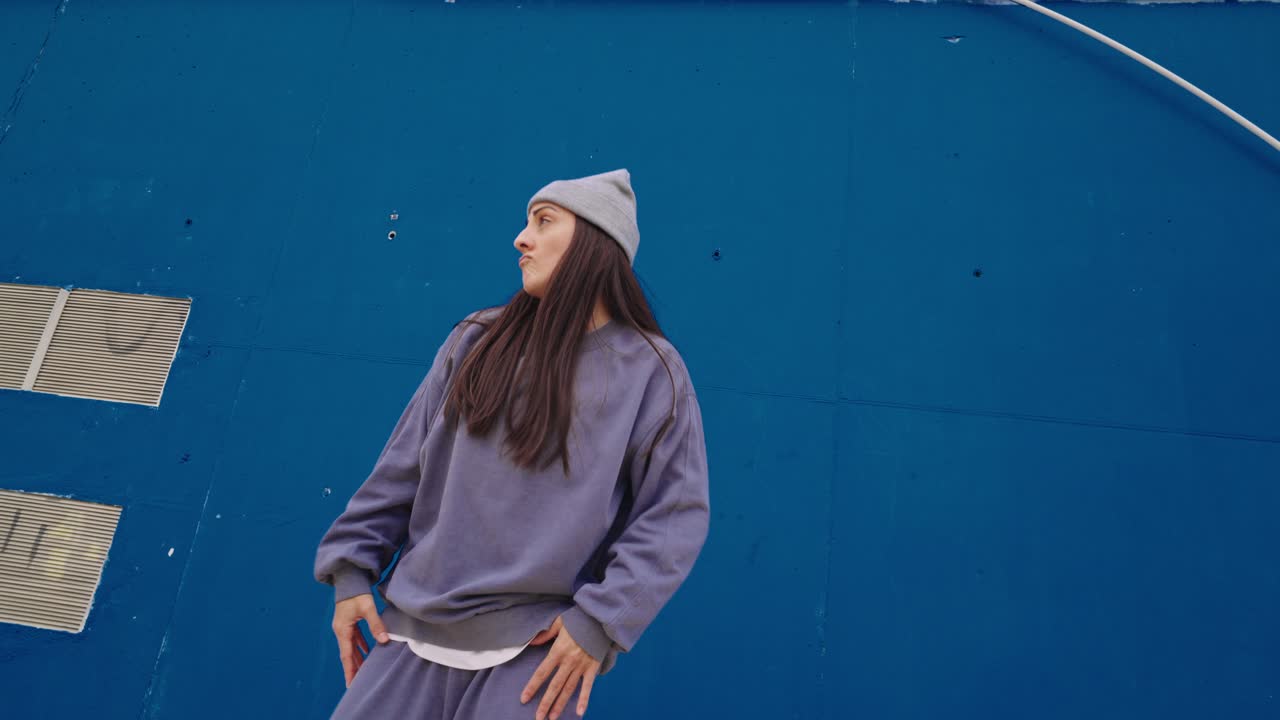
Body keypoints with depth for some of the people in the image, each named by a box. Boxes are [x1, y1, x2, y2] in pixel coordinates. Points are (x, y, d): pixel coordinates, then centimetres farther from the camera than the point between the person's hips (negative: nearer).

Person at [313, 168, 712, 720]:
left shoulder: (650, 370, -5)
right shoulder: (476, 341, 5)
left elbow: (677, 514, -7)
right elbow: (404, 464, 9)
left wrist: (601, 621, -14)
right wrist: (351, 569, 5)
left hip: (538, 648, -3)